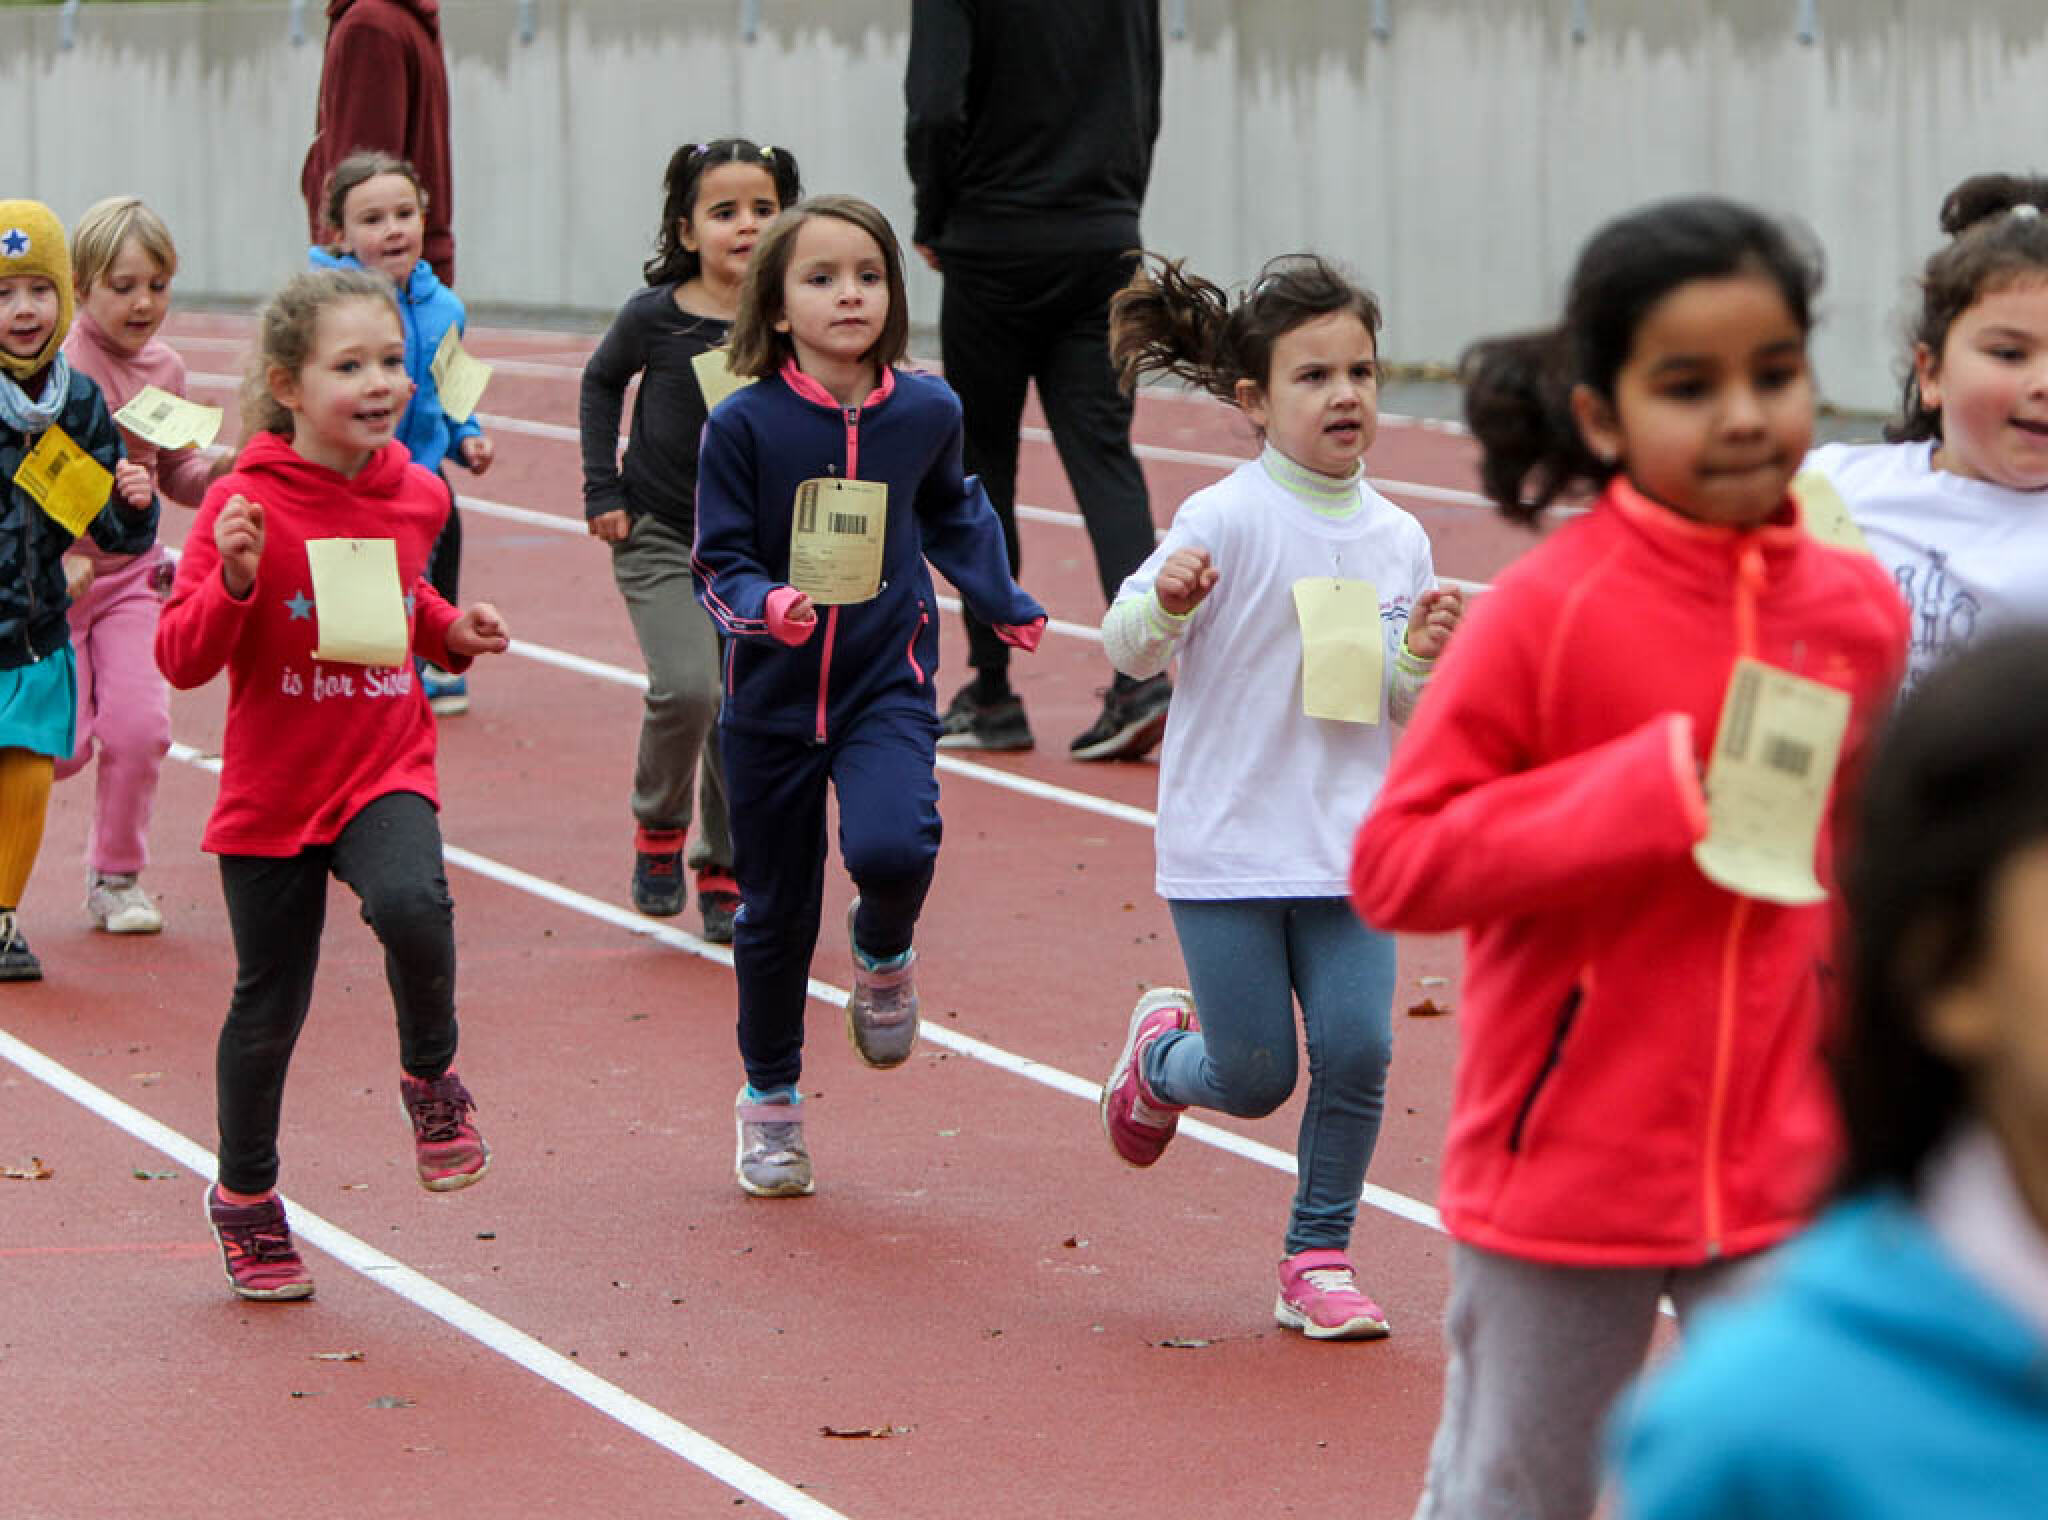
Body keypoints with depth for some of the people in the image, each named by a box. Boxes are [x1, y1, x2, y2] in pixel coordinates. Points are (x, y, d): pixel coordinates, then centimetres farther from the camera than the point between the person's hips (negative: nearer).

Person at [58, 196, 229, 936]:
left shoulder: (164, 368, 4)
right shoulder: (57, 367, -17)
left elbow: (176, 478, 15)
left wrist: (221, 465, -6)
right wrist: (55, 555, -27)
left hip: (132, 572, 5)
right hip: (53, 576, -5)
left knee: (139, 726, -6)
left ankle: (116, 877, 12)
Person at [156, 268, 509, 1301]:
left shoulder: (414, 497, 2)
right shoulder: (246, 505, -14)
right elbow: (183, 660, -14)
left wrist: (452, 632, 3)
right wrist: (234, 579, -31)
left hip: (385, 774, 2)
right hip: (271, 791, -2)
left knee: (411, 905, -30)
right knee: (268, 1007, 8)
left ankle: (431, 1076, -2)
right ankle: (244, 1196, 31)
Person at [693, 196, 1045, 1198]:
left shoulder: (927, 412, -3)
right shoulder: (744, 425, -12)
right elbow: (718, 564, -7)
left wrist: (1004, 604, 21)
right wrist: (765, 605, -27)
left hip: (888, 685, 0)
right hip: (772, 699, 0)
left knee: (893, 846, -27)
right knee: (775, 909, 9)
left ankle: (883, 954, 9)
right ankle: (769, 1097, 30)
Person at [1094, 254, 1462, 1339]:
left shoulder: (1398, 539, 4)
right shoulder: (1227, 520, -11)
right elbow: (1130, 651, -9)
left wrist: (1423, 659, -9)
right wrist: (1165, 601, -30)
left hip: (1348, 844, 4)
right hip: (1228, 842, -4)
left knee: (1357, 1049, -7)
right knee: (1254, 1080, 2)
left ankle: (1318, 1259, 11)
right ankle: (1161, 1049, 37)